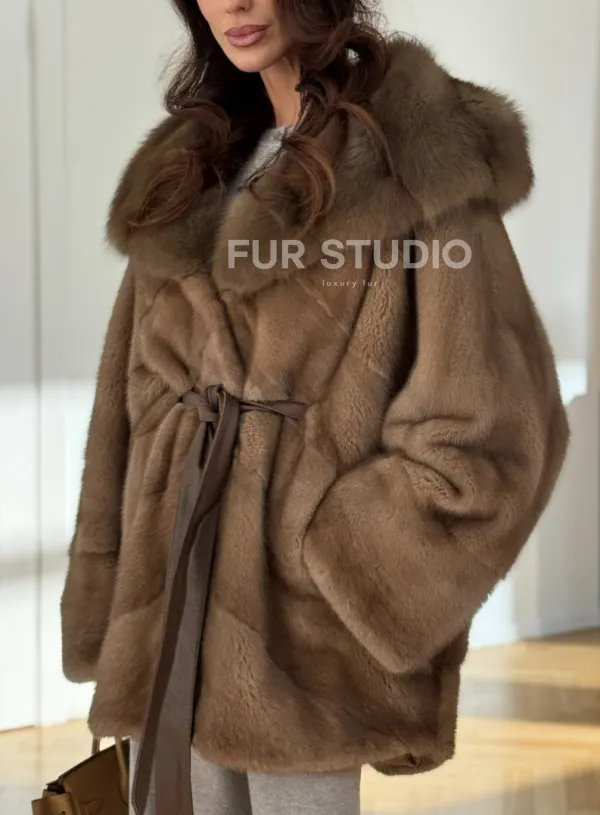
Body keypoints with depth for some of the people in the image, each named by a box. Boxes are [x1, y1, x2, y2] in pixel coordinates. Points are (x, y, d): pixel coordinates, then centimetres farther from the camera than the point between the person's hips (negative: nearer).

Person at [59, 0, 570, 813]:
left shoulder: (419, 157, -7)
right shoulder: (194, 157, 13)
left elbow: (482, 428, -11)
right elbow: (139, 396, 12)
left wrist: (325, 575, -12)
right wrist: (112, 609, 6)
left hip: (296, 621, -6)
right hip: (168, 601, 6)